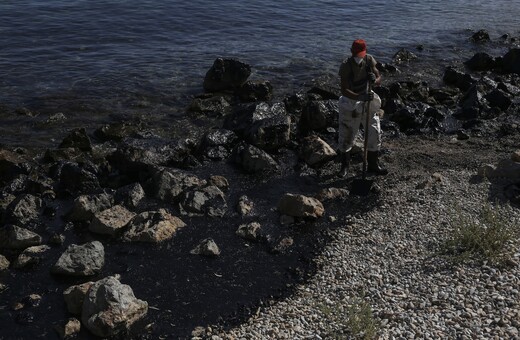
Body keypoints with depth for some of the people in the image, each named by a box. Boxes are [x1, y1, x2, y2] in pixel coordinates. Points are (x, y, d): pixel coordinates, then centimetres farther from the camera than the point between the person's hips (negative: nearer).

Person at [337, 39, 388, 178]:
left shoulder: (369, 60, -10)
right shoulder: (346, 65, -24)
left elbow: (379, 79, -7)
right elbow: (344, 91, -30)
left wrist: (374, 80, -32)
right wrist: (361, 97, -45)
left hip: (367, 100, 4)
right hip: (350, 102, -4)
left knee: (374, 133, 7)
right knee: (346, 136, 2)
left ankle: (373, 165, 25)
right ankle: (344, 166, 23)